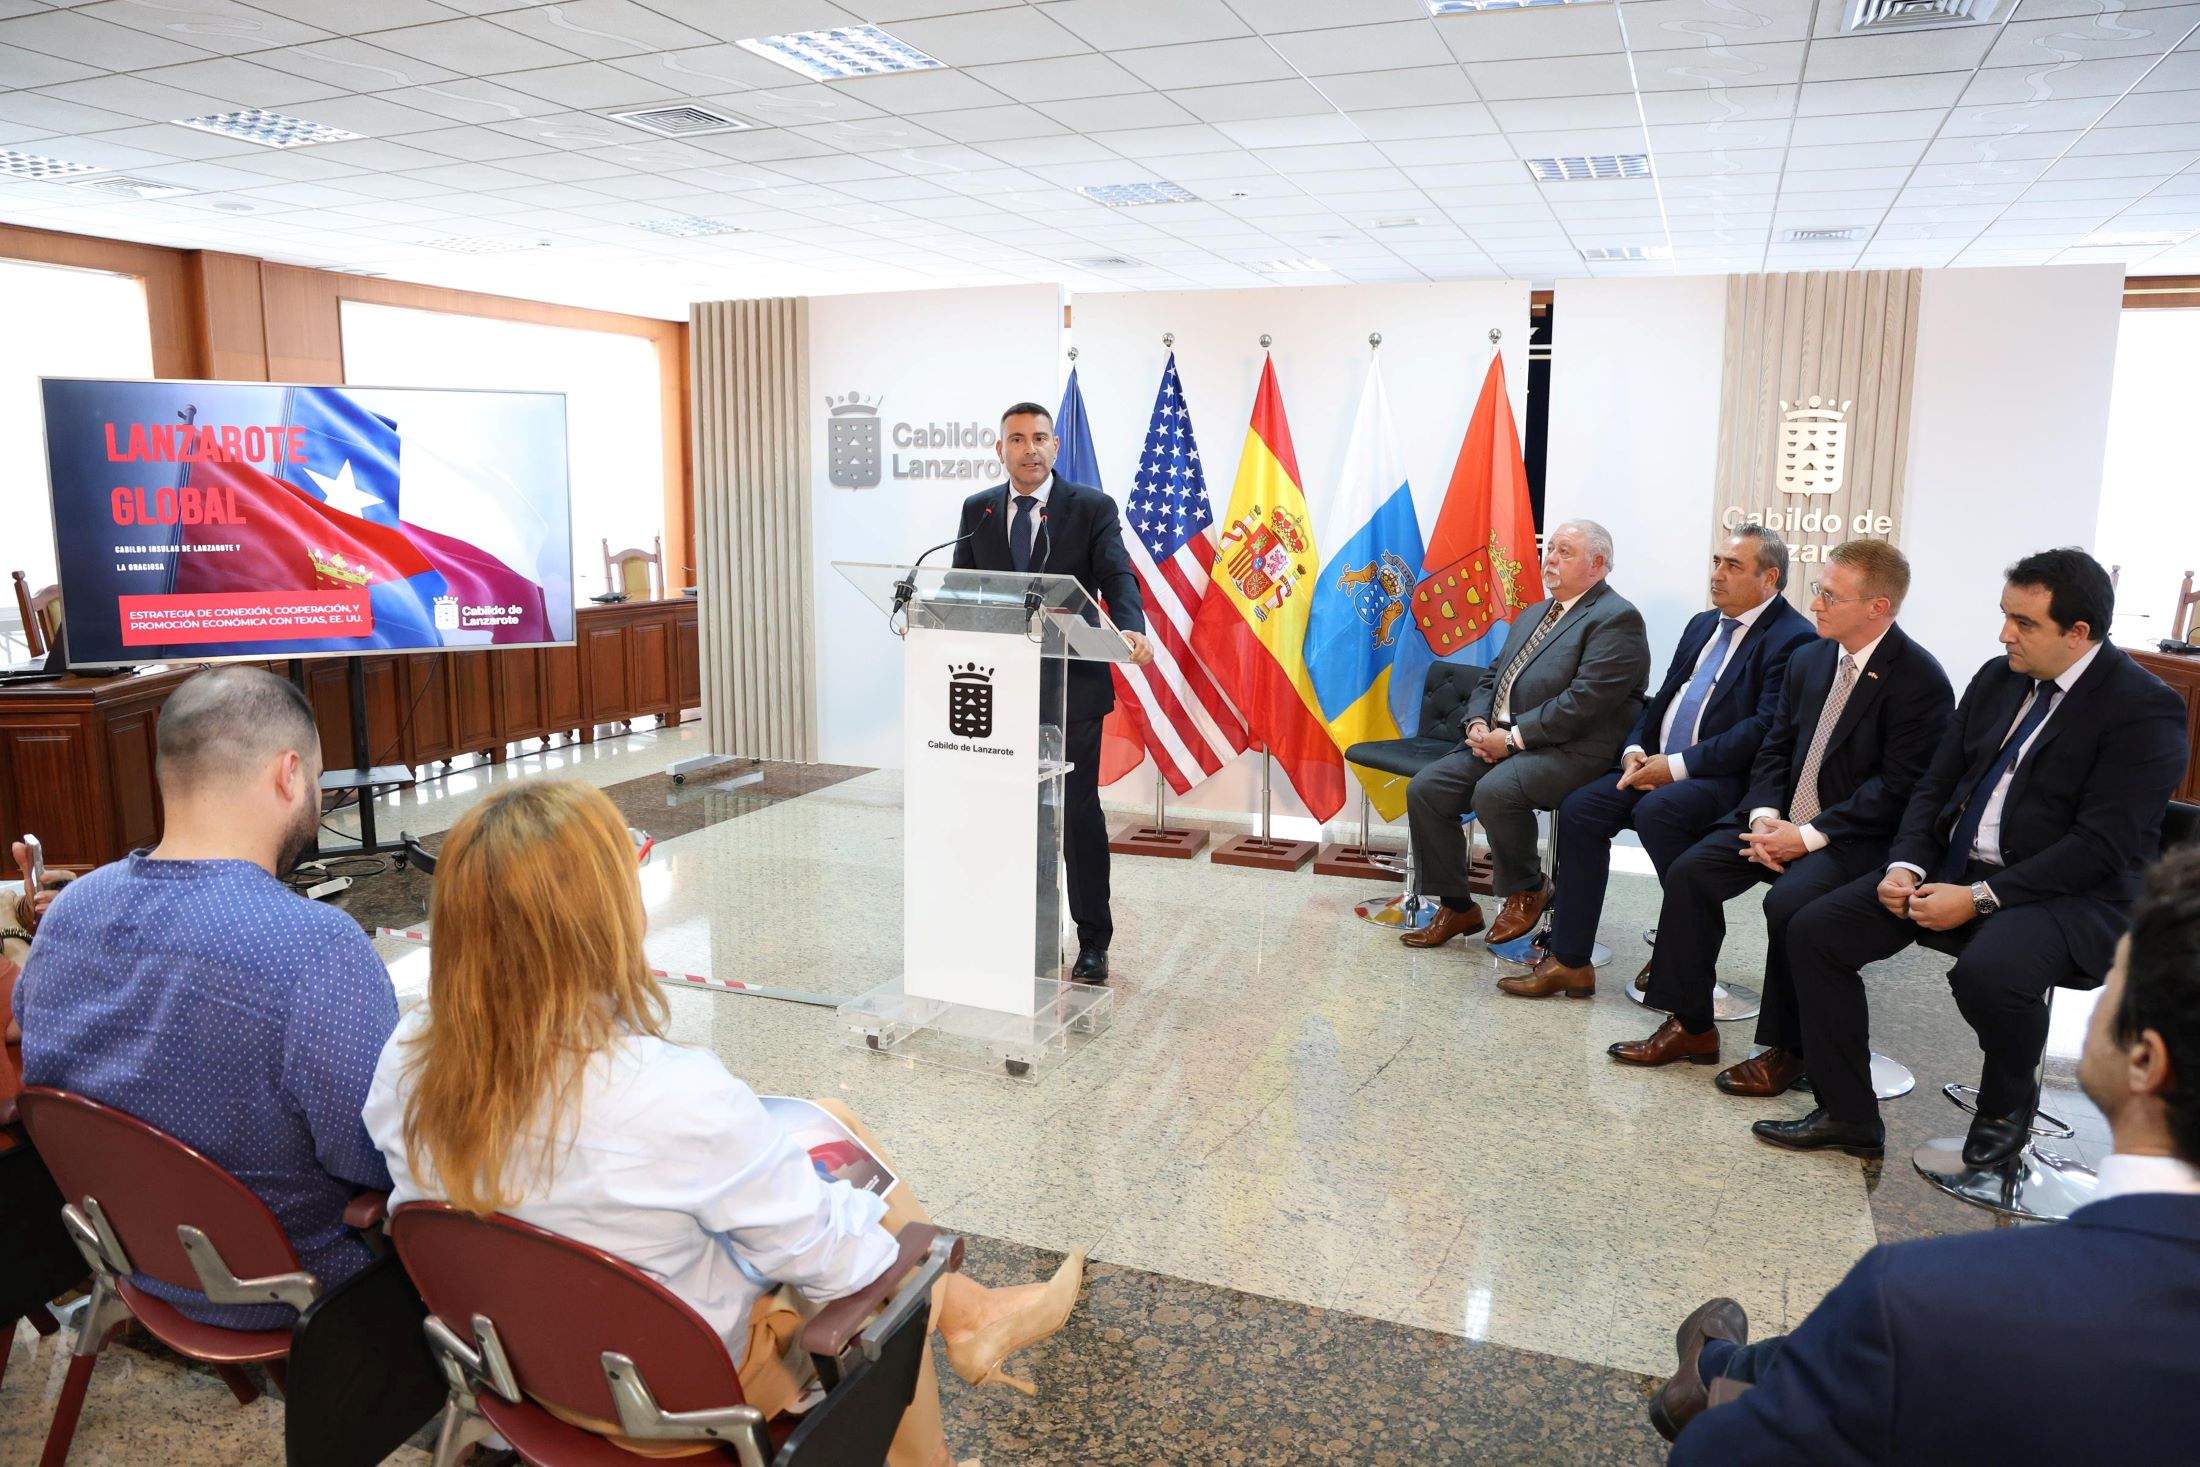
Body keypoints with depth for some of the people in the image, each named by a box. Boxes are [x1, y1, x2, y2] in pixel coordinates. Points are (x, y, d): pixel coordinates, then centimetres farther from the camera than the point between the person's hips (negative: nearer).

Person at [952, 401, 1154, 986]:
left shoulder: (1092, 508, -3)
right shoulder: (977, 510, 8)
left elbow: (1118, 577, -14)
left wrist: (1131, 630, -34)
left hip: (1071, 684, -3)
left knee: (1079, 813, 2)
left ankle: (1093, 942, 14)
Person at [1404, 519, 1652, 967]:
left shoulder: (1616, 620, -8)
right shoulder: (1532, 615, 22)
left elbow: (1584, 700, -19)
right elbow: (1492, 679, 22)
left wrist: (1513, 737, -18)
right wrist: (1478, 724, 1)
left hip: (1571, 751, -8)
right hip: (1500, 741, 9)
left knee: (1494, 790, -34)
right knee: (1425, 789, -8)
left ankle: (1527, 889, -6)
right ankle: (1456, 907, 4)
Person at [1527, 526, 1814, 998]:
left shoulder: (1792, 639, -8)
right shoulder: (1703, 624, 20)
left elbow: (1765, 728, -18)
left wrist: (1678, 765, -19)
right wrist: (1636, 750, 0)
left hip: (1726, 777, -8)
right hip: (1656, 764, 8)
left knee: (1655, 810, -34)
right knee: (1579, 809, -12)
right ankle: (1568, 960, -7)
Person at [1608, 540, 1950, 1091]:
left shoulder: (1921, 681, -12)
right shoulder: (1809, 659, 9)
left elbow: (1898, 787, -16)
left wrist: (1808, 836, -20)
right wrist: (1763, 815, -7)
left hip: (1857, 834, -7)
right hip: (1781, 818, 7)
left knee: (1789, 901, -31)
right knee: (1689, 871, -12)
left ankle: (1788, 1049, -11)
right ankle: (1690, 1026, -2)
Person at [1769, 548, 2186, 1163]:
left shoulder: (2145, 709, -11)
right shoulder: (1997, 678, 10)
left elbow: (2103, 846, -18)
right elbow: (1935, 787, 12)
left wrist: (1980, 899, -22)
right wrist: (1906, 866, -7)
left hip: (2074, 895, -7)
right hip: (1953, 867, 7)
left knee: (1986, 971, -37)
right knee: (1813, 930, -9)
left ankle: (2007, 1108, -2)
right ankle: (1847, 1112, 4)